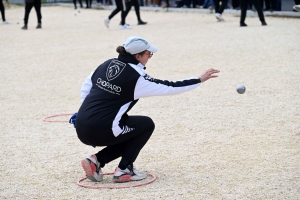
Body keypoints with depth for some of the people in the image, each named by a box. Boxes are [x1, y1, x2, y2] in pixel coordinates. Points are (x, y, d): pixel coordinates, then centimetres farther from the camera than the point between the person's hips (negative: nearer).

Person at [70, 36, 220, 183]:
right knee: (147, 124, 12)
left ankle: (96, 161, 13)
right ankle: (124, 170, 8)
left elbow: (86, 86, 19)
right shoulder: (136, 78, -9)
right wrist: (200, 80, 2)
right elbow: (169, 88, -6)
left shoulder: (107, 64, 11)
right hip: (100, 131, -7)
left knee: (129, 133, 27)